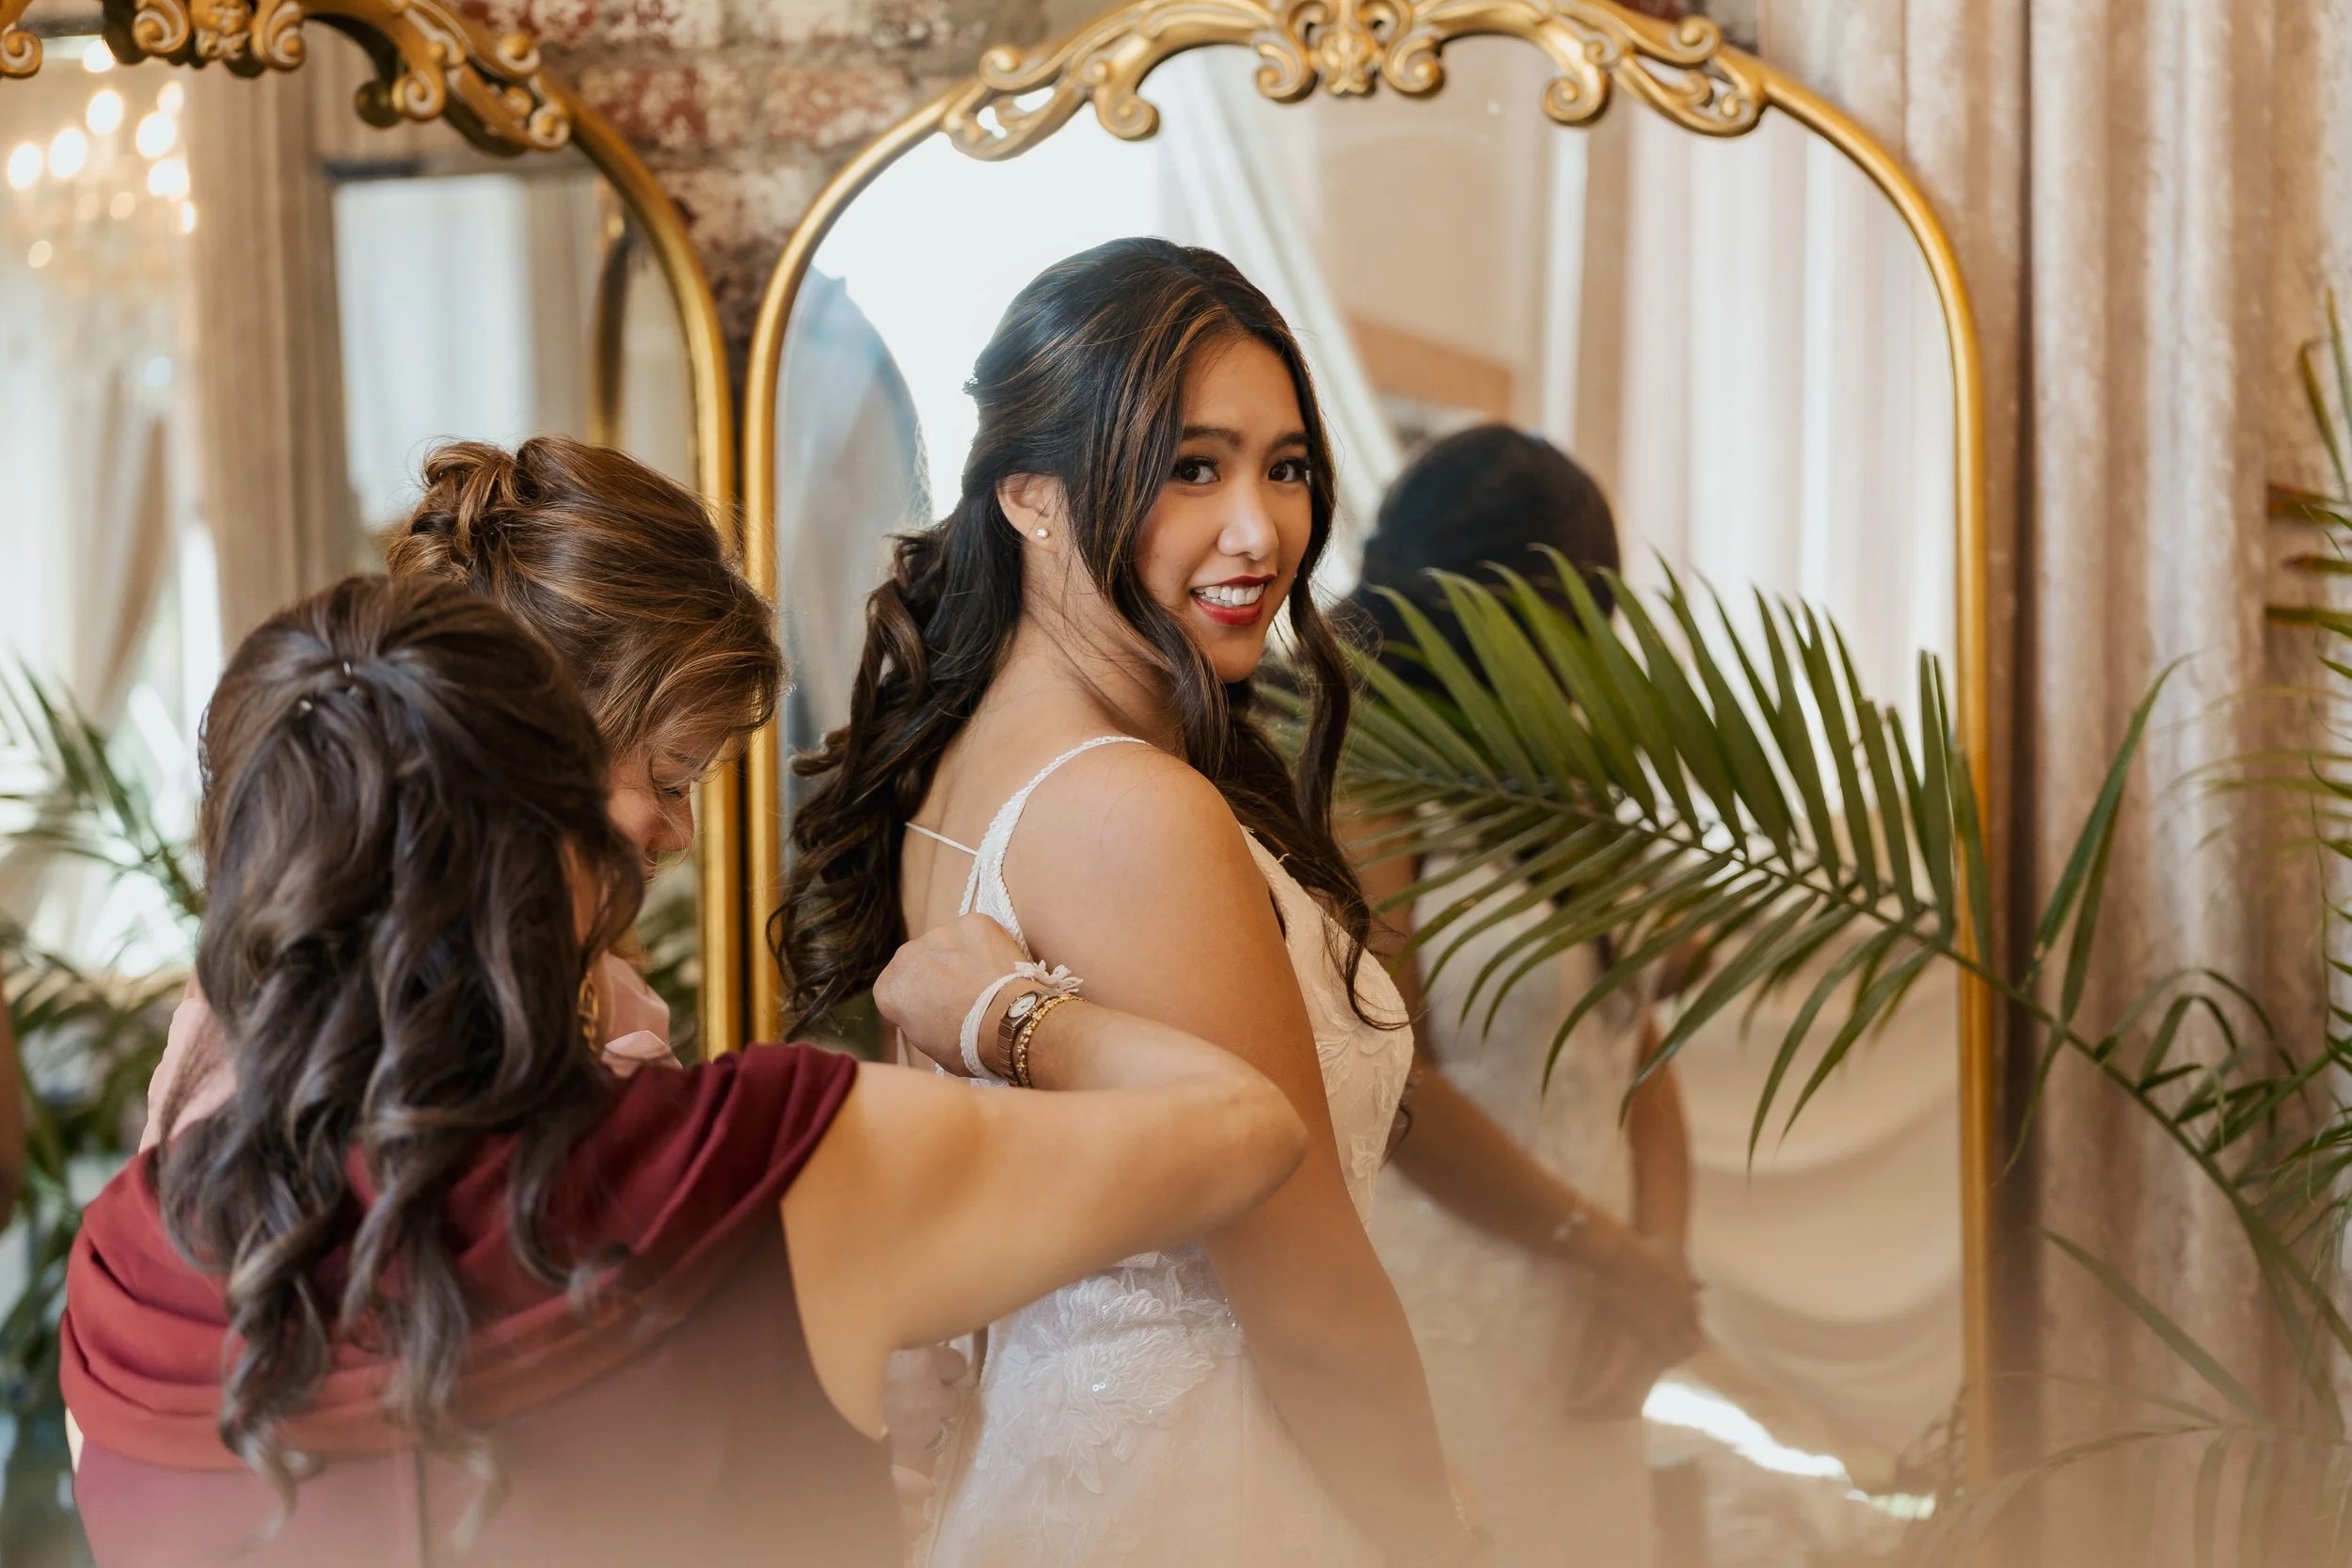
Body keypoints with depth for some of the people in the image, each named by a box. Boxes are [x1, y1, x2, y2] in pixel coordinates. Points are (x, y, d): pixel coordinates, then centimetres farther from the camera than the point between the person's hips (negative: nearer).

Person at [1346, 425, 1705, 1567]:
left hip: (1576, 1346, 7)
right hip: (1440, 1322, -7)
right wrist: (1610, 1251, -10)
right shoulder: (1366, 788, -10)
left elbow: (1637, 1052, 12)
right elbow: (1387, 1088, -16)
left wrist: (1659, 1254, -5)